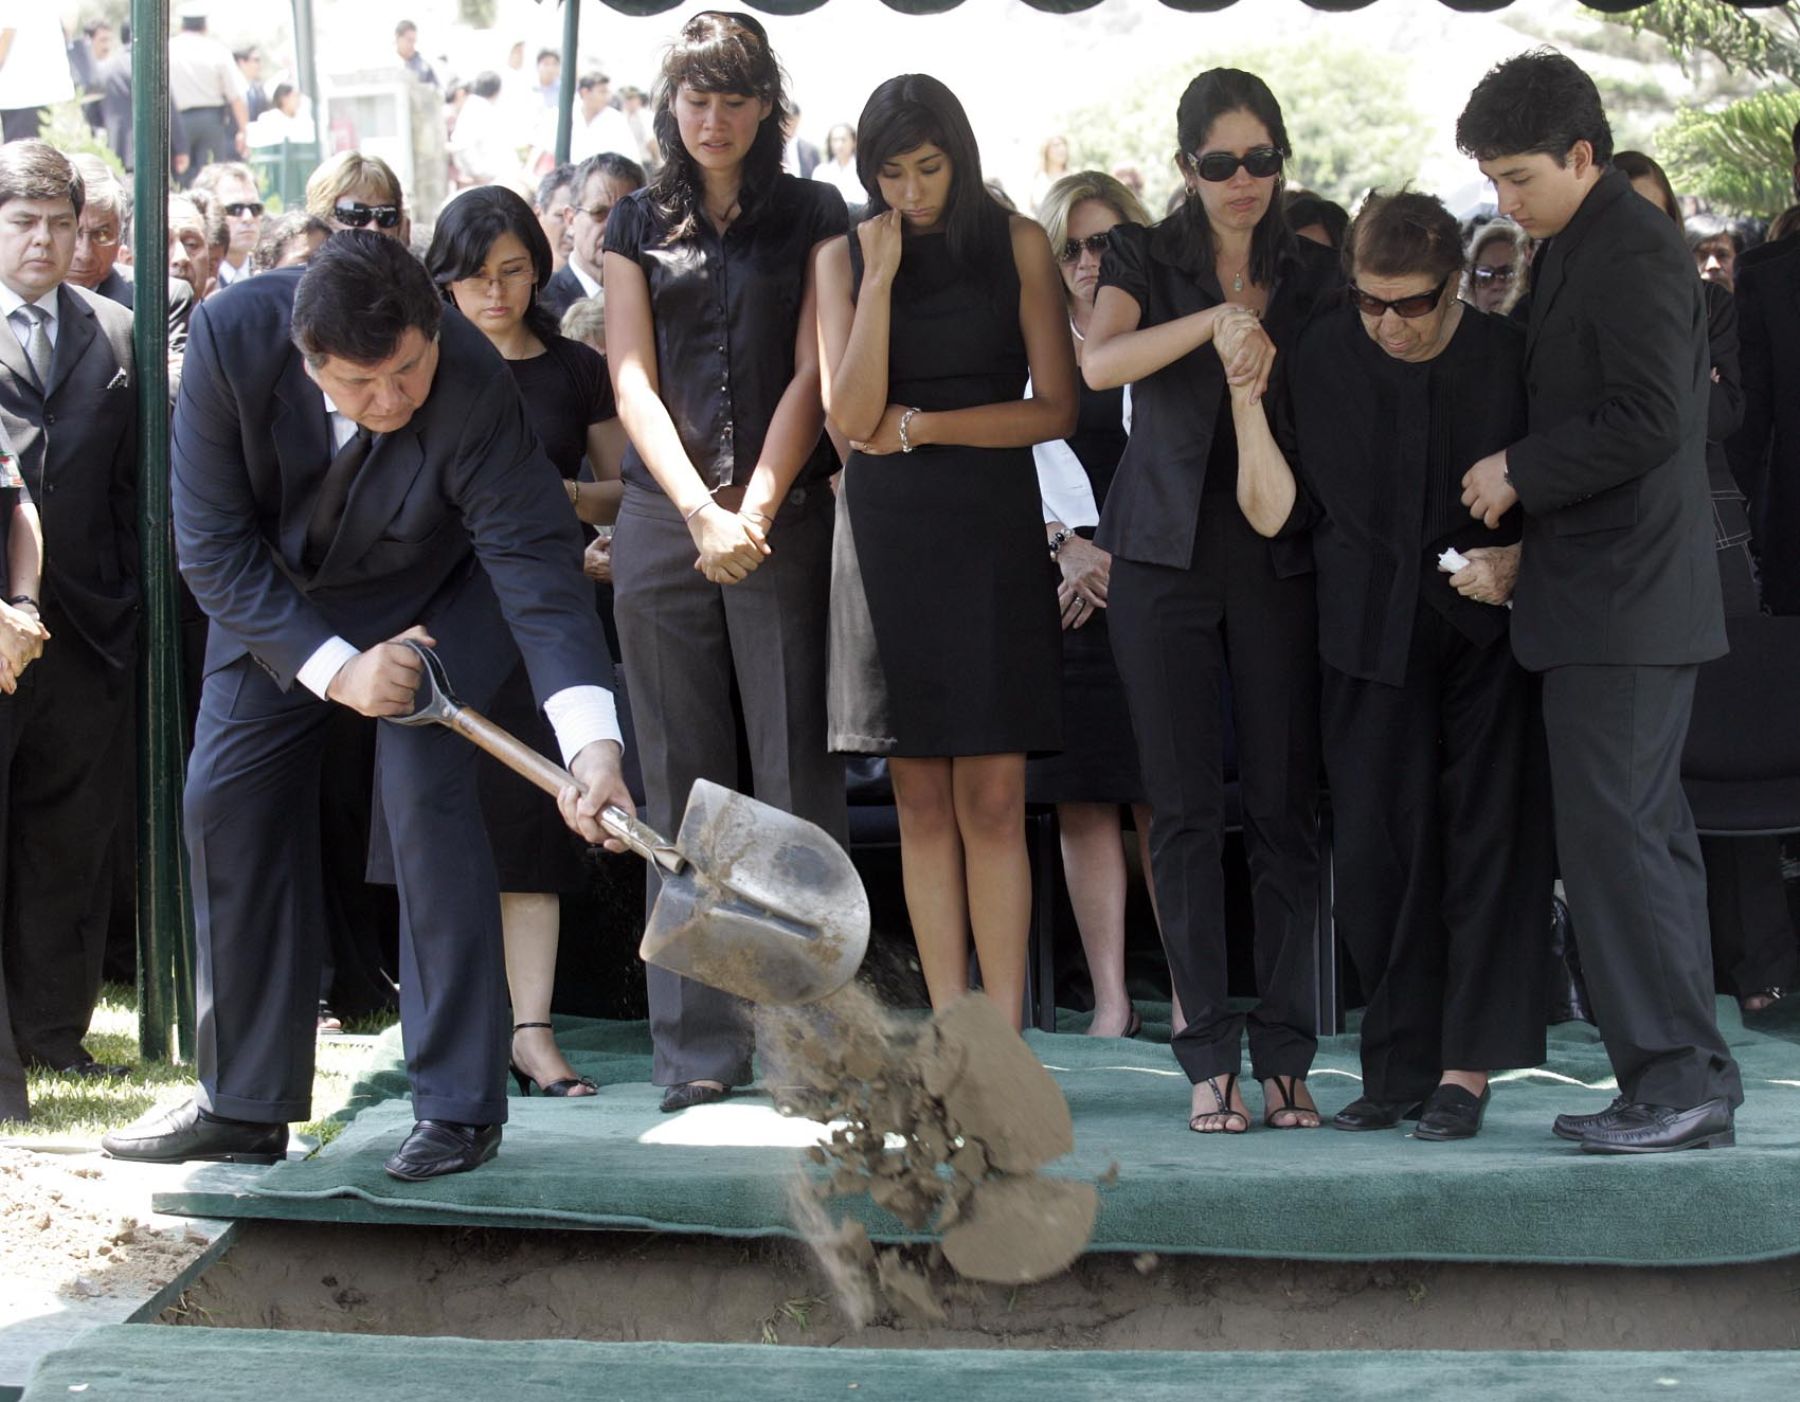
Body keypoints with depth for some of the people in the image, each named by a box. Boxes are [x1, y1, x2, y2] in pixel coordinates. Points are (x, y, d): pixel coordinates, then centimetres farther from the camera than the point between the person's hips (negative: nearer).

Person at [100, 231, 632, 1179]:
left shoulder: (475, 390, -36)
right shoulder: (231, 340, -32)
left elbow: (537, 565, -36)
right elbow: (211, 548, -24)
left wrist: (593, 745, -48)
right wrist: (337, 670, -29)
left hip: (427, 593, -3)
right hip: (274, 593, 3)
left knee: (427, 798, -18)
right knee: (227, 803, 0)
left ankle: (459, 1109, -10)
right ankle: (243, 1106, 11)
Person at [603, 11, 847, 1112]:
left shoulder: (813, 215, 9)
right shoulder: (639, 226, 14)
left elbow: (811, 373, 2)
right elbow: (634, 380, 6)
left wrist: (753, 510, -9)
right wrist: (699, 512, -8)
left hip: (783, 518, -2)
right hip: (663, 520, 2)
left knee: (797, 782, -6)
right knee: (683, 787, 1)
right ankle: (700, 1046, 3)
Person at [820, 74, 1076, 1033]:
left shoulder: (1017, 245, 3)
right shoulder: (844, 258, 6)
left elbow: (1054, 410, 0)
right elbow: (851, 415, -5)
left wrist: (920, 427, -5)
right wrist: (881, 275, -10)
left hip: (990, 526, -1)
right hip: (887, 530, 2)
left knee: (992, 801, -6)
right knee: (922, 803, 2)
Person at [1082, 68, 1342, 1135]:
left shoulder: (1317, 276, 9)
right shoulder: (1146, 259, 4)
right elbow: (1099, 363, -14)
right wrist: (1215, 320, -26)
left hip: (1281, 563, 1)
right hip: (1167, 557, -1)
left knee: (1287, 808, -2)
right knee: (1186, 810, -1)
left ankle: (1286, 1054, 4)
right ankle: (1210, 1057, 2)